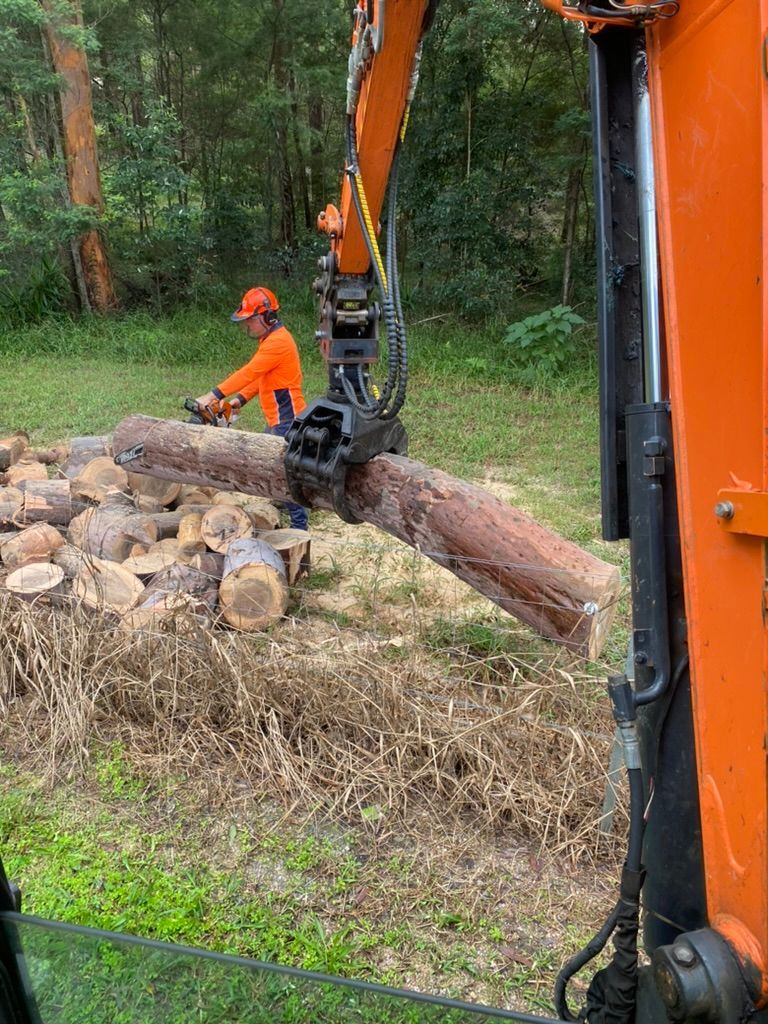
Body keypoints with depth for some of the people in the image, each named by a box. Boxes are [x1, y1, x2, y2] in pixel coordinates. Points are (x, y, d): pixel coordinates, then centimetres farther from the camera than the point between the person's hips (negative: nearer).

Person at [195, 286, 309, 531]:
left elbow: (248, 373, -26)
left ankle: (299, 525, 4)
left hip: (287, 420, -10)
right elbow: (259, 377, 13)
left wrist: (212, 396, -27)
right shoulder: (270, 338, 12)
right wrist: (241, 399, 1)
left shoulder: (277, 341, -21)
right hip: (278, 419, 10)